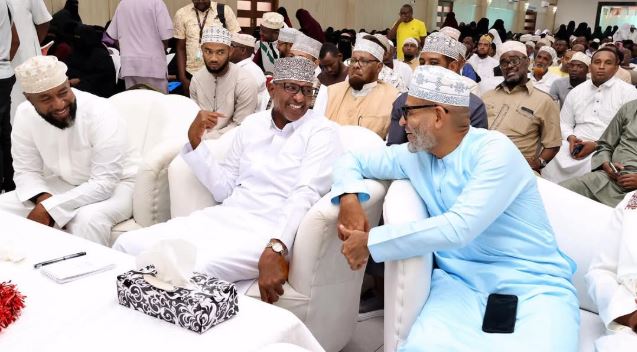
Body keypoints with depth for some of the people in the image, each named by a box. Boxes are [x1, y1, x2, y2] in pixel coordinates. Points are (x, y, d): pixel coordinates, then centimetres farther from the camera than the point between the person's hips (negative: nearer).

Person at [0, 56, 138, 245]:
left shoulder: (102, 113, -27)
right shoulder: (25, 115, -10)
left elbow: (104, 183, -29)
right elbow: (27, 171, -2)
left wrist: (49, 208, -31)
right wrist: (43, 200, -24)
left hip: (116, 185, -5)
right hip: (62, 184, 6)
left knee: (88, 218, -36)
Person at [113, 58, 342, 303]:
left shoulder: (322, 132, -3)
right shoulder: (252, 124, 13)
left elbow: (305, 194, -18)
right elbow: (223, 189, 13)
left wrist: (275, 249, -33)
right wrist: (195, 142, 0)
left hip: (267, 232, -6)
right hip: (223, 218, 6)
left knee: (195, 268, -32)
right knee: (128, 244, -7)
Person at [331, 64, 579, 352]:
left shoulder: (494, 150, -13)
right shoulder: (415, 155, 6)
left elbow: (458, 228, -24)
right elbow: (353, 160, 19)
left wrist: (370, 242, -19)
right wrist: (349, 197, -4)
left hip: (533, 283, -3)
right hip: (463, 280, 4)